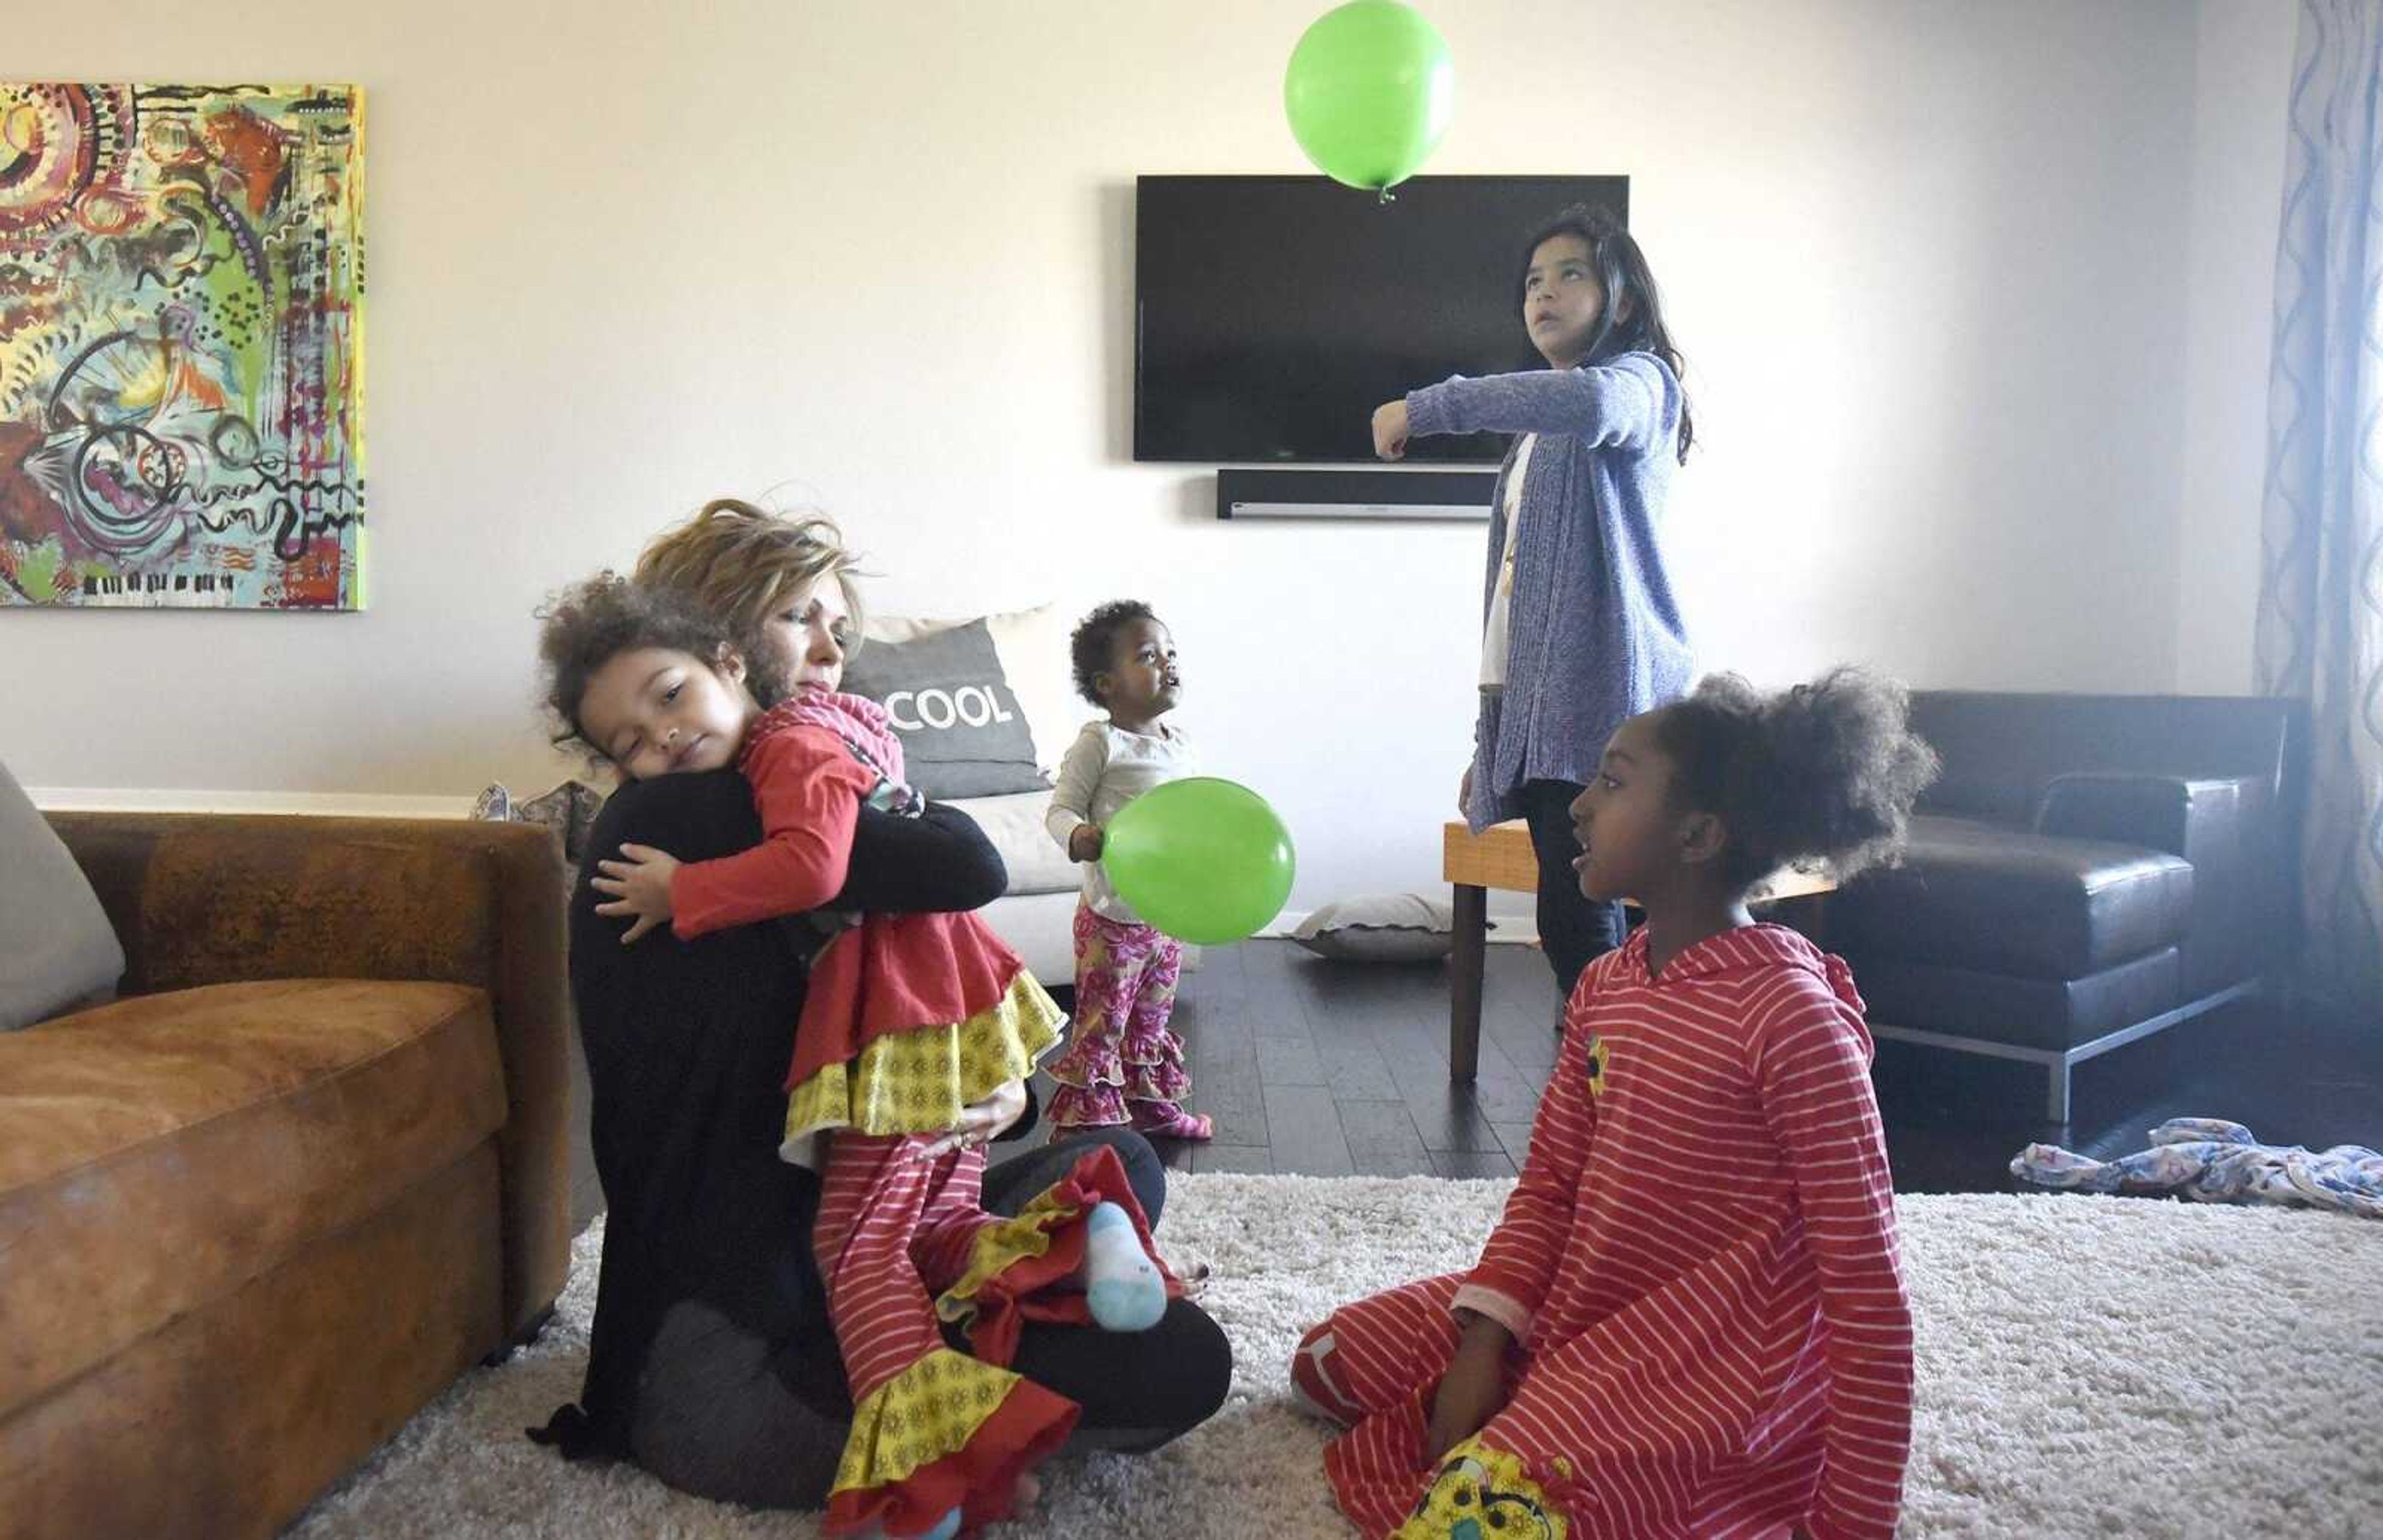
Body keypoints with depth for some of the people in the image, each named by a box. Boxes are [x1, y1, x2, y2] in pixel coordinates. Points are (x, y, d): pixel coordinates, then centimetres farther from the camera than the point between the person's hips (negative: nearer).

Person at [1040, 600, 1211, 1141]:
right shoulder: (1100, 744, -14)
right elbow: (1061, 808, -13)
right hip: (1112, 917, -7)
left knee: (1151, 1021, 21)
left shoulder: (1181, 744, 8)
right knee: (1100, 1027, 1)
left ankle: (1153, 1106, 36)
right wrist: (1078, 837, -33)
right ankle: (1083, 1122, 13)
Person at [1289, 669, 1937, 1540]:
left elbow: (1867, 1288, -20)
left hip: (1722, 1372, -8)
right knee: (1329, 1360, 13)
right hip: (1579, 1317, 8)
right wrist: (1482, 1341, -9)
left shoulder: (1789, 1012, -23)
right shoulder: (1604, 988, 2)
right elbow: (1549, 1185, 6)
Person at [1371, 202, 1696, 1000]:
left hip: (1603, 701, -8)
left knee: (1575, 923, -13)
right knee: (1580, 928, 8)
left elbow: (1591, 402, -29)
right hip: (1538, 704, 8)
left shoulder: (1638, 381, 0)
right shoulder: (1542, 431, 27)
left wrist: (1427, 406, -20)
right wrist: (1489, 739, 21)